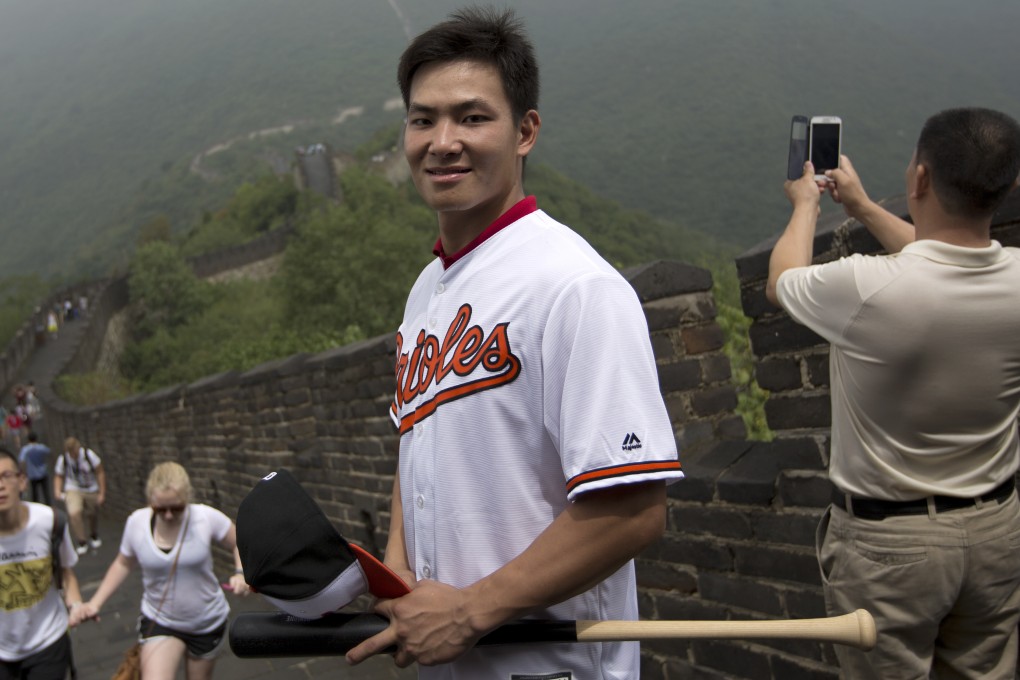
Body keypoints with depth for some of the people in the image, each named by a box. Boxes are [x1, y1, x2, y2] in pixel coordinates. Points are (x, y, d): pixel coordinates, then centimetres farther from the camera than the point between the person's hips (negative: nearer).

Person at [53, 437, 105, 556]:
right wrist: (57, 491, -18)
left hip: (91, 491, 1)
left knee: (93, 515, 12)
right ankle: (81, 542, -9)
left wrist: (102, 493, -9)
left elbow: (100, 473, -8)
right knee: (74, 513, -25)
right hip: (73, 490, -1)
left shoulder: (89, 455, -15)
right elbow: (58, 477, 2)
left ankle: (94, 537, 44)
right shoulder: (62, 460, -11)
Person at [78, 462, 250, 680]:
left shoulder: (207, 518, -20)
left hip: (208, 623, 0)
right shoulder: (137, 522, -14)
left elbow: (240, 544, -4)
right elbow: (123, 564, 5)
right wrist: (96, 602, -2)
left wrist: (240, 573, -23)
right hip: (159, 622, 0)